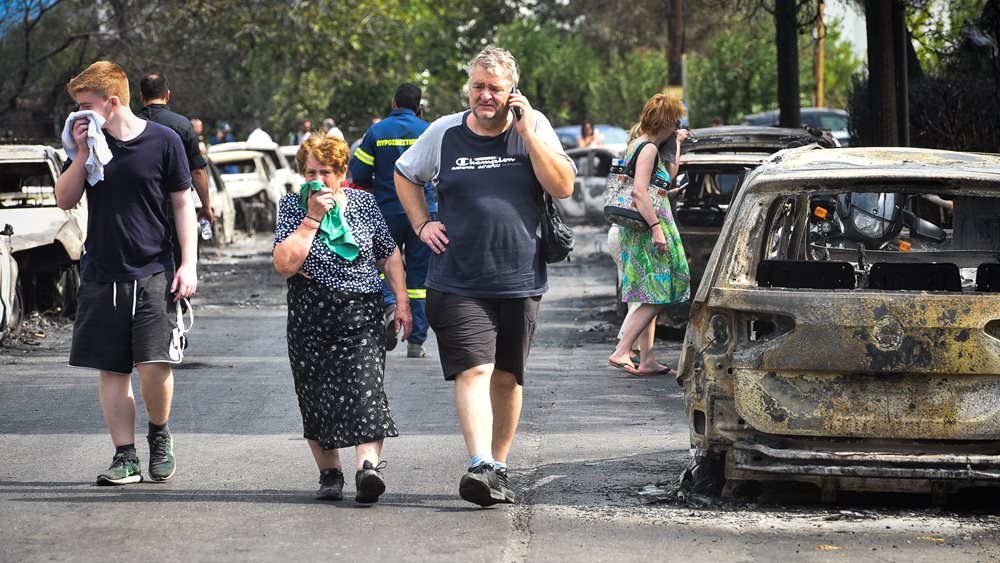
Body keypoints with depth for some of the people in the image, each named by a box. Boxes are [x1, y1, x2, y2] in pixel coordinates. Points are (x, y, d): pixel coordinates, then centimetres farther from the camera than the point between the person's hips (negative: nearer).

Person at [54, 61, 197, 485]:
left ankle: (159, 434, 13)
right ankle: (125, 457, 10)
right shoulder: (89, 141, 5)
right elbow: (64, 200, 3)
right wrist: (82, 154, -10)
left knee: (154, 366, -13)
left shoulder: (163, 141, -4)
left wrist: (188, 263, -5)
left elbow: (183, 204, 1)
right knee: (112, 370, 3)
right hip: (101, 275, 4)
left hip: (153, 273, -4)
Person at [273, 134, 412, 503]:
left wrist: (401, 300, 8)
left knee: (364, 388, -17)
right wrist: (313, 218, -16)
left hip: (361, 312, -1)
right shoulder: (292, 207, 0)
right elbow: (284, 264, -14)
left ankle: (368, 466, -29)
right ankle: (329, 473, 16)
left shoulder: (363, 203, 5)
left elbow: (389, 254, 15)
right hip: (311, 317, 1)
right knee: (316, 397, 4)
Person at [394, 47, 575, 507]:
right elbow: (404, 175, 20)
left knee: (506, 377, 9)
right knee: (473, 370, -15)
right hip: (458, 283, -1)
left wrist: (527, 133, -13)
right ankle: (481, 466, -25)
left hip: (520, 281, 1)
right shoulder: (444, 133, 4)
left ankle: (499, 465, 20)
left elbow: (563, 188, -8)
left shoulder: (534, 128, 2)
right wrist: (422, 225, 7)